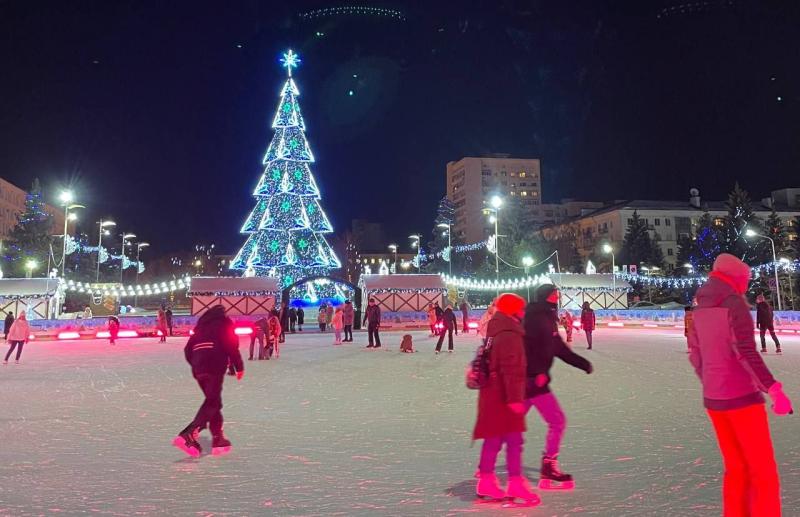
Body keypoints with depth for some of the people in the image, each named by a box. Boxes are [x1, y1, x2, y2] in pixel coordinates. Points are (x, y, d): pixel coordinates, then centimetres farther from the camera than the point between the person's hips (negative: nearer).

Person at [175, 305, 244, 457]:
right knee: (212, 403, -11)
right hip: (215, 368, -7)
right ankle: (188, 436, -28)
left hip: (198, 369, 7)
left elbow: (188, 350, 20)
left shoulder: (201, 325, 25)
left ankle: (218, 440, 14)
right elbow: (232, 346, -4)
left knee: (214, 402, 15)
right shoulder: (224, 322, 8)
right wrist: (239, 367, 2)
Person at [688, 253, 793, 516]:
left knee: (736, 469, 17)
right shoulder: (734, 303, -13)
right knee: (764, 474, 3)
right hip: (742, 396, -7)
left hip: (712, 398, 7)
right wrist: (773, 388, -26)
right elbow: (746, 352, -23)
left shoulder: (700, 310, 9)